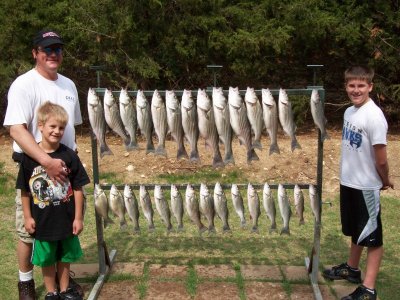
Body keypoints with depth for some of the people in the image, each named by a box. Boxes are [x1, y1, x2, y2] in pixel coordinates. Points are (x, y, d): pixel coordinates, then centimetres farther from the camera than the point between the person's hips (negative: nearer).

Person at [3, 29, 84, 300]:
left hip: (65, 165, 6)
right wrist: (47, 161, -31)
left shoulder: (68, 85, 9)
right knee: (29, 228, 5)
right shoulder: (23, 85, -12)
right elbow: (16, 129, -22)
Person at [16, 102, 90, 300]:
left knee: (65, 257, 17)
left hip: (66, 219, 1)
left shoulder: (69, 155, -10)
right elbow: (25, 190, -1)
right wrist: (27, 217, -1)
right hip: (42, 221, 0)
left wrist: (78, 217, -5)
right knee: (46, 259, 15)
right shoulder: (30, 156, -9)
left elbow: (78, 189, -6)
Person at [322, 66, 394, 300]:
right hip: (348, 182, 8)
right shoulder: (349, 112, 4)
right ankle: (352, 269, 42)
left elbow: (381, 159, -19)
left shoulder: (374, 116, -21)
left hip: (366, 186, -8)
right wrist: (349, 174, 10)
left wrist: (385, 181, -4)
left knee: (372, 237, 3)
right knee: (355, 231, 24)